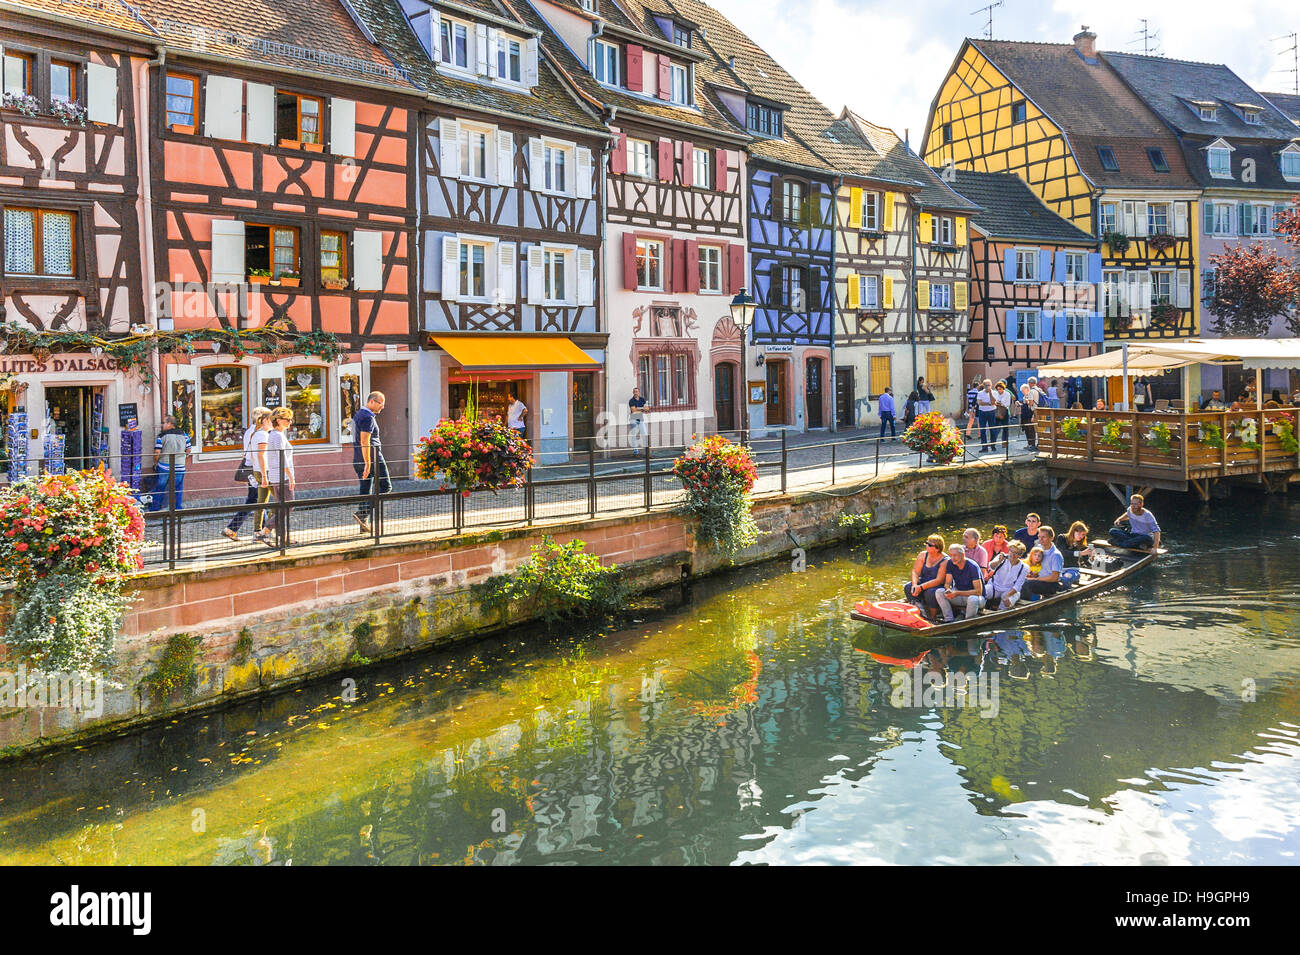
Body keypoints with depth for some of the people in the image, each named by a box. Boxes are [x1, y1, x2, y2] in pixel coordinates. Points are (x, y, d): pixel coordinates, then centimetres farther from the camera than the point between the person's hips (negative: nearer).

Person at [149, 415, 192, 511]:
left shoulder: (162, 435, -8)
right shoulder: (184, 435, 3)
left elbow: (157, 452, -12)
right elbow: (188, 450, 8)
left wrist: (155, 463, 3)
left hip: (164, 467, -2)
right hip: (180, 467, 3)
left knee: (159, 489, 10)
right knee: (177, 490, 11)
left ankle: (155, 509, 16)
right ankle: (177, 509, 13)